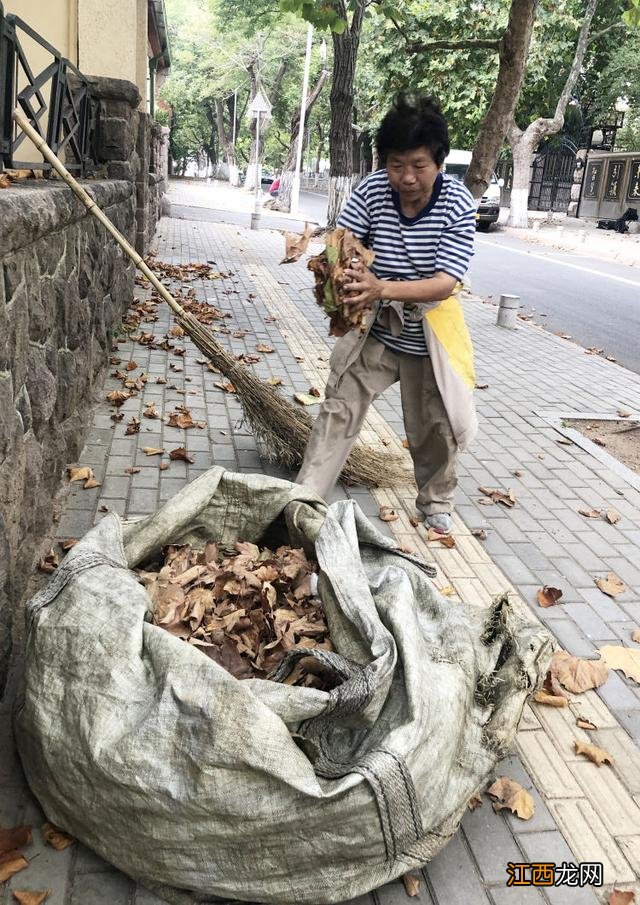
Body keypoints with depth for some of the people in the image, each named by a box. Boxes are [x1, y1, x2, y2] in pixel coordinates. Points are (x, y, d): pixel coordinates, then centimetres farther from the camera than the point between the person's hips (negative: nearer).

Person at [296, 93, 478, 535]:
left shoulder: (458, 204, -21)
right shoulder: (372, 191, -16)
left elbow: (445, 283, -29)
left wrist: (384, 289, -46)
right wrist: (340, 273, -43)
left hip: (430, 335, 0)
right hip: (375, 330, 1)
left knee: (441, 425, 9)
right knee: (339, 410, -4)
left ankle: (436, 500, 35)